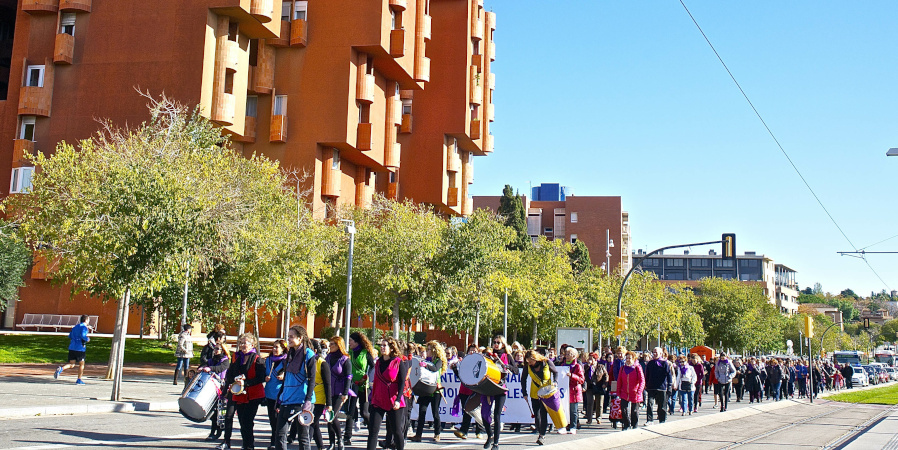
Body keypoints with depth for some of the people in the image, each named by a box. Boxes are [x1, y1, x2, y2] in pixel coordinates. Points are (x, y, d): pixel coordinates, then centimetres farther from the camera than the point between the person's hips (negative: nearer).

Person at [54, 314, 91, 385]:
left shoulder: (75, 327, 16)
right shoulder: (84, 327, -7)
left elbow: (70, 336, 20)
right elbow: (83, 336, -23)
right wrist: (87, 339, -5)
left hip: (72, 348, 6)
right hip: (80, 348, -6)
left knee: (71, 364, 7)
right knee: (81, 364, 10)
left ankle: (61, 369, -21)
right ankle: (79, 380, 12)